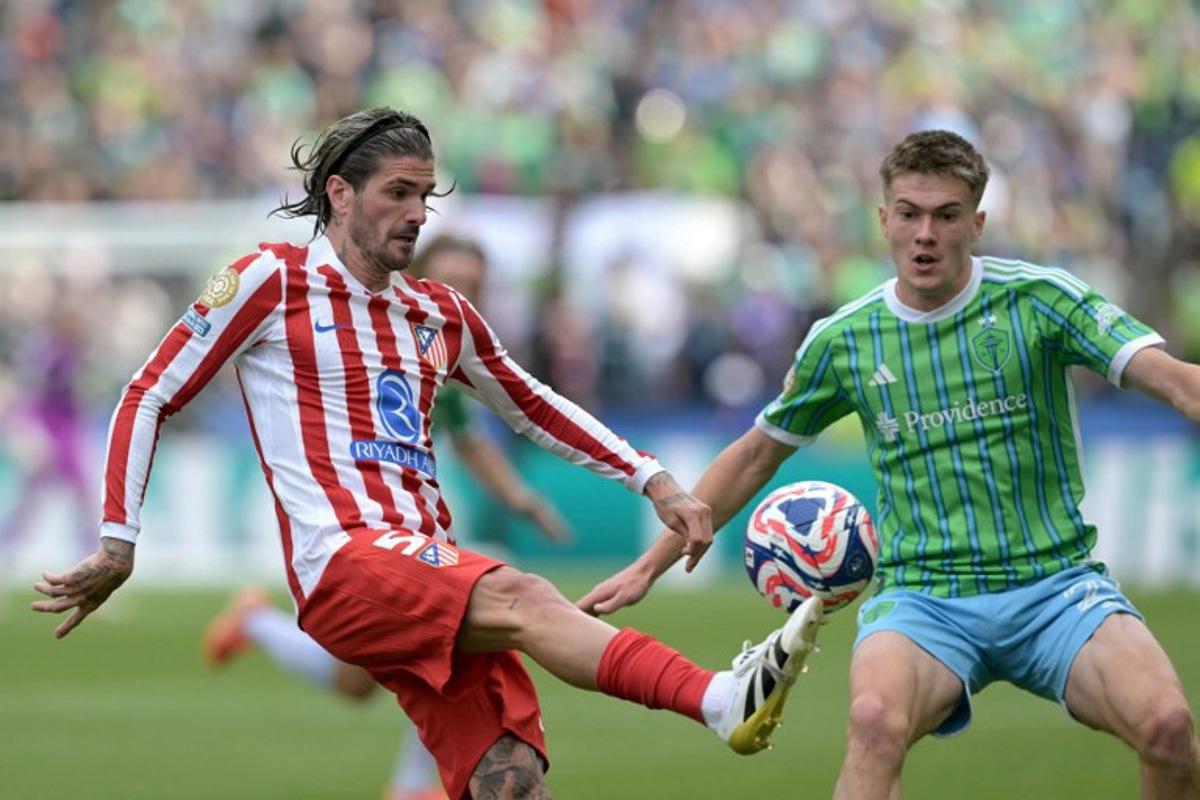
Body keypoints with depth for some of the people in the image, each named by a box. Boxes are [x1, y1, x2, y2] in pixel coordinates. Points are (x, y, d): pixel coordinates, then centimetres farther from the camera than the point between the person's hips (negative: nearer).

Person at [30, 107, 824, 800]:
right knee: (522, 599, -33)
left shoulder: (440, 314, 22)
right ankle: (722, 701, -53)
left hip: (436, 575, 7)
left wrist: (654, 481, 25)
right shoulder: (273, 281, 7)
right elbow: (150, 398, 9)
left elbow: (535, 408, 35)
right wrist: (119, 544, 3)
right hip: (344, 568, -7)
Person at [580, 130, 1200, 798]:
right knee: (875, 721, -33)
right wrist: (649, 566, 20)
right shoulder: (844, 340, 7)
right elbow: (755, 455, 21)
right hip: (923, 593, 1)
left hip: (1055, 582, 0)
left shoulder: (1037, 299, -1)